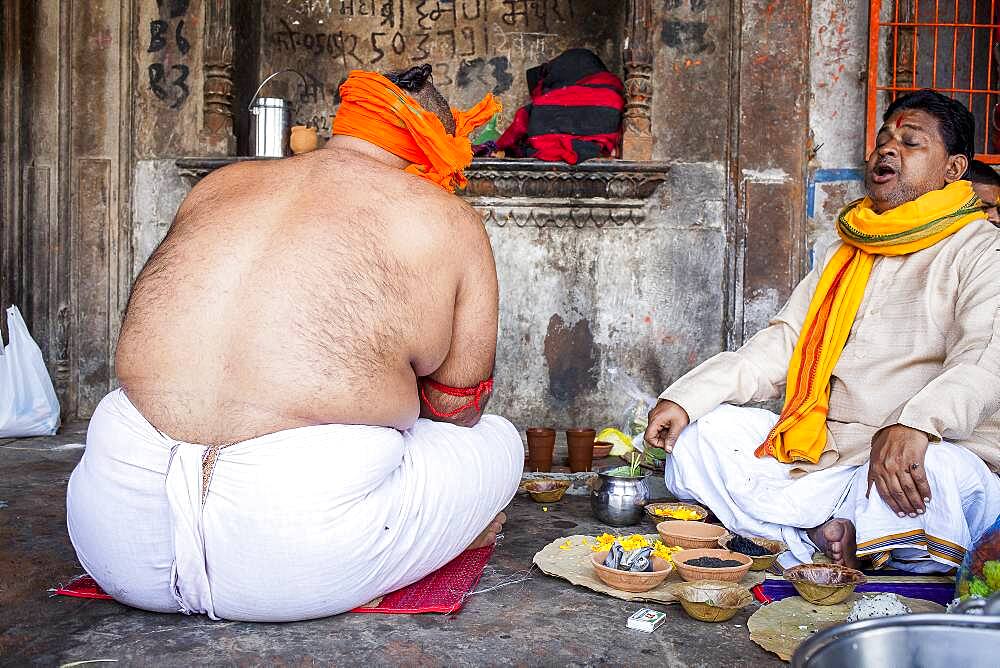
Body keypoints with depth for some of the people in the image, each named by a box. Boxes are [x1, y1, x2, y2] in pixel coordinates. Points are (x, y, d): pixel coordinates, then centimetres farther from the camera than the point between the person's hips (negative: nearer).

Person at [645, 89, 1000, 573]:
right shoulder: (845, 255, 21)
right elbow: (779, 346, 14)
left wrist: (914, 425, -39)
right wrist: (686, 398, -1)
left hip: (941, 451, -6)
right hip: (824, 453, 6)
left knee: (938, 471, -39)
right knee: (699, 433, -7)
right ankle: (826, 532, -22)